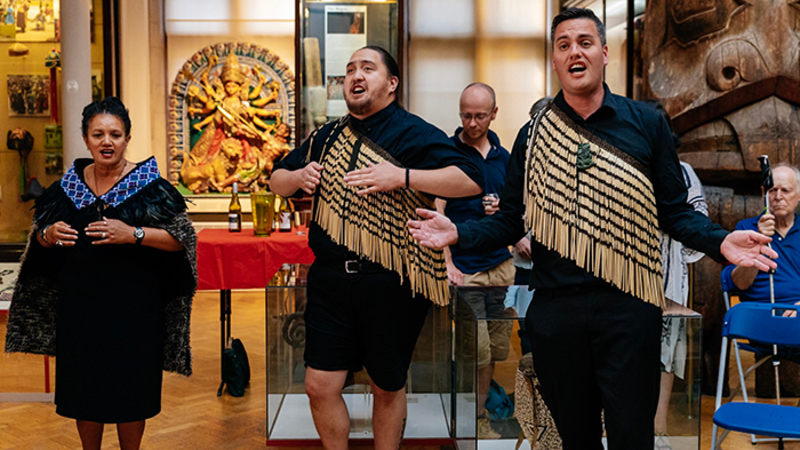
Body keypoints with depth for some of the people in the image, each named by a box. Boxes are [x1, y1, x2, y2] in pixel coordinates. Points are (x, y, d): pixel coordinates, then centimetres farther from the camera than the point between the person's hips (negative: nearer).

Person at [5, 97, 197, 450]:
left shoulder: (148, 183, -6)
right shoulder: (70, 184, 6)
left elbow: (182, 237, -10)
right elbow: (40, 237, 16)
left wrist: (134, 234, -23)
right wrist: (49, 234, -7)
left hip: (133, 305, -3)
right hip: (79, 303, 3)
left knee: (130, 389, 5)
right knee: (84, 387, 11)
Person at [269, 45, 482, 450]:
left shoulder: (414, 134, -4)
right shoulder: (327, 137, 13)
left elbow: (472, 180, -17)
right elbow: (276, 181, 23)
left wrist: (400, 177, -24)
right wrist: (298, 176, -1)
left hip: (391, 282, -4)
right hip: (330, 278, 4)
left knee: (388, 387, 12)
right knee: (320, 386, 5)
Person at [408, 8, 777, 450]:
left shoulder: (646, 124, 3)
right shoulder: (533, 135, 7)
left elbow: (673, 211, 4)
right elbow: (510, 221, 6)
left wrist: (721, 241, -14)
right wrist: (457, 233, -12)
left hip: (629, 306, -1)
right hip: (556, 309, 2)